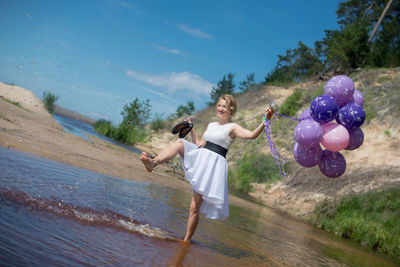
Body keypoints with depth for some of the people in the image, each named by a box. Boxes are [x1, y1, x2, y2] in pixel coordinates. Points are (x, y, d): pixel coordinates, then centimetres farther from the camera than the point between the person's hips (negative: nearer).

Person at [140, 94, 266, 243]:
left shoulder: (232, 128, 0)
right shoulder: (211, 125, 20)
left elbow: (252, 135, -17)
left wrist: (265, 122, -30)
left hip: (214, 163, -6)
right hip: (199, 158, 6)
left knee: (195, 206, -8)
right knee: (180, 143, -22)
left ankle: (187, 240, 3)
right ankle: (153, 163, -35)